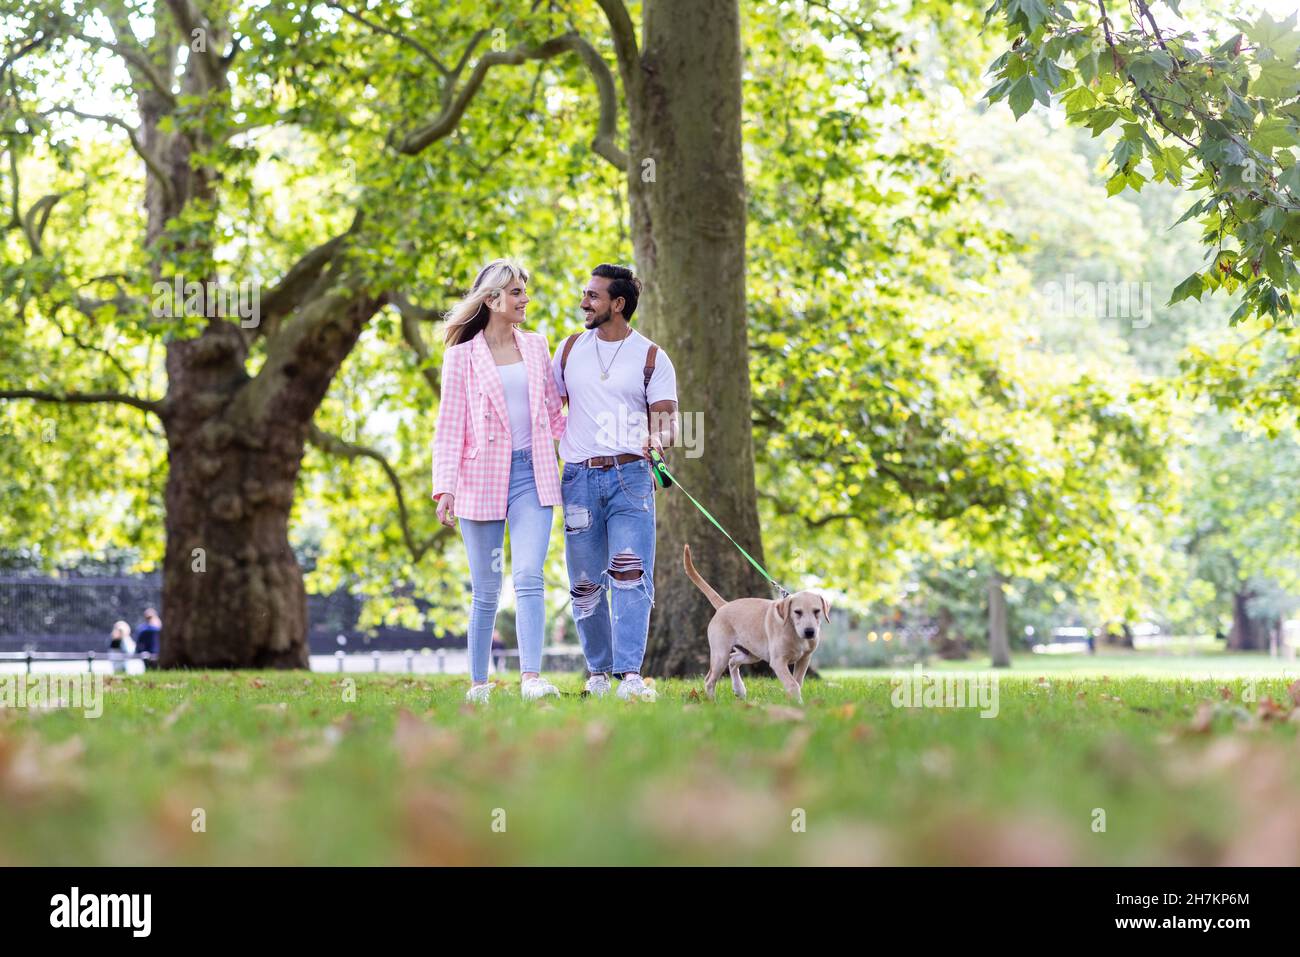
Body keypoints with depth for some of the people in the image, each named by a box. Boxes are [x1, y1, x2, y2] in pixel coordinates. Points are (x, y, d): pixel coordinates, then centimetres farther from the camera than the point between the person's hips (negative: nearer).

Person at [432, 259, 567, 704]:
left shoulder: (536, 347, 13)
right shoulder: (463, 355, 4)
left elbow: (555, 414, 20)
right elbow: (449, 427, 0)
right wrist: (445, 488, -9)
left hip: (532, 475, 2)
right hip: (482, 478, -2)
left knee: (529, 577, -15)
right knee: (486, 589, 2)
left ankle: (531, 677, -22)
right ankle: (477, 684, 13)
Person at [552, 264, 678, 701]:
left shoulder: (651, 357, 3)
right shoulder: (570, 349, 13)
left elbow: (665, 417, -1)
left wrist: (659, 437, -23)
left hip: (630, 476, -3)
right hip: (580, 478, 3)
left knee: (631, 574, -15)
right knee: (584, 585, 5)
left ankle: (630, 675, -20)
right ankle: (598, 673, 17)